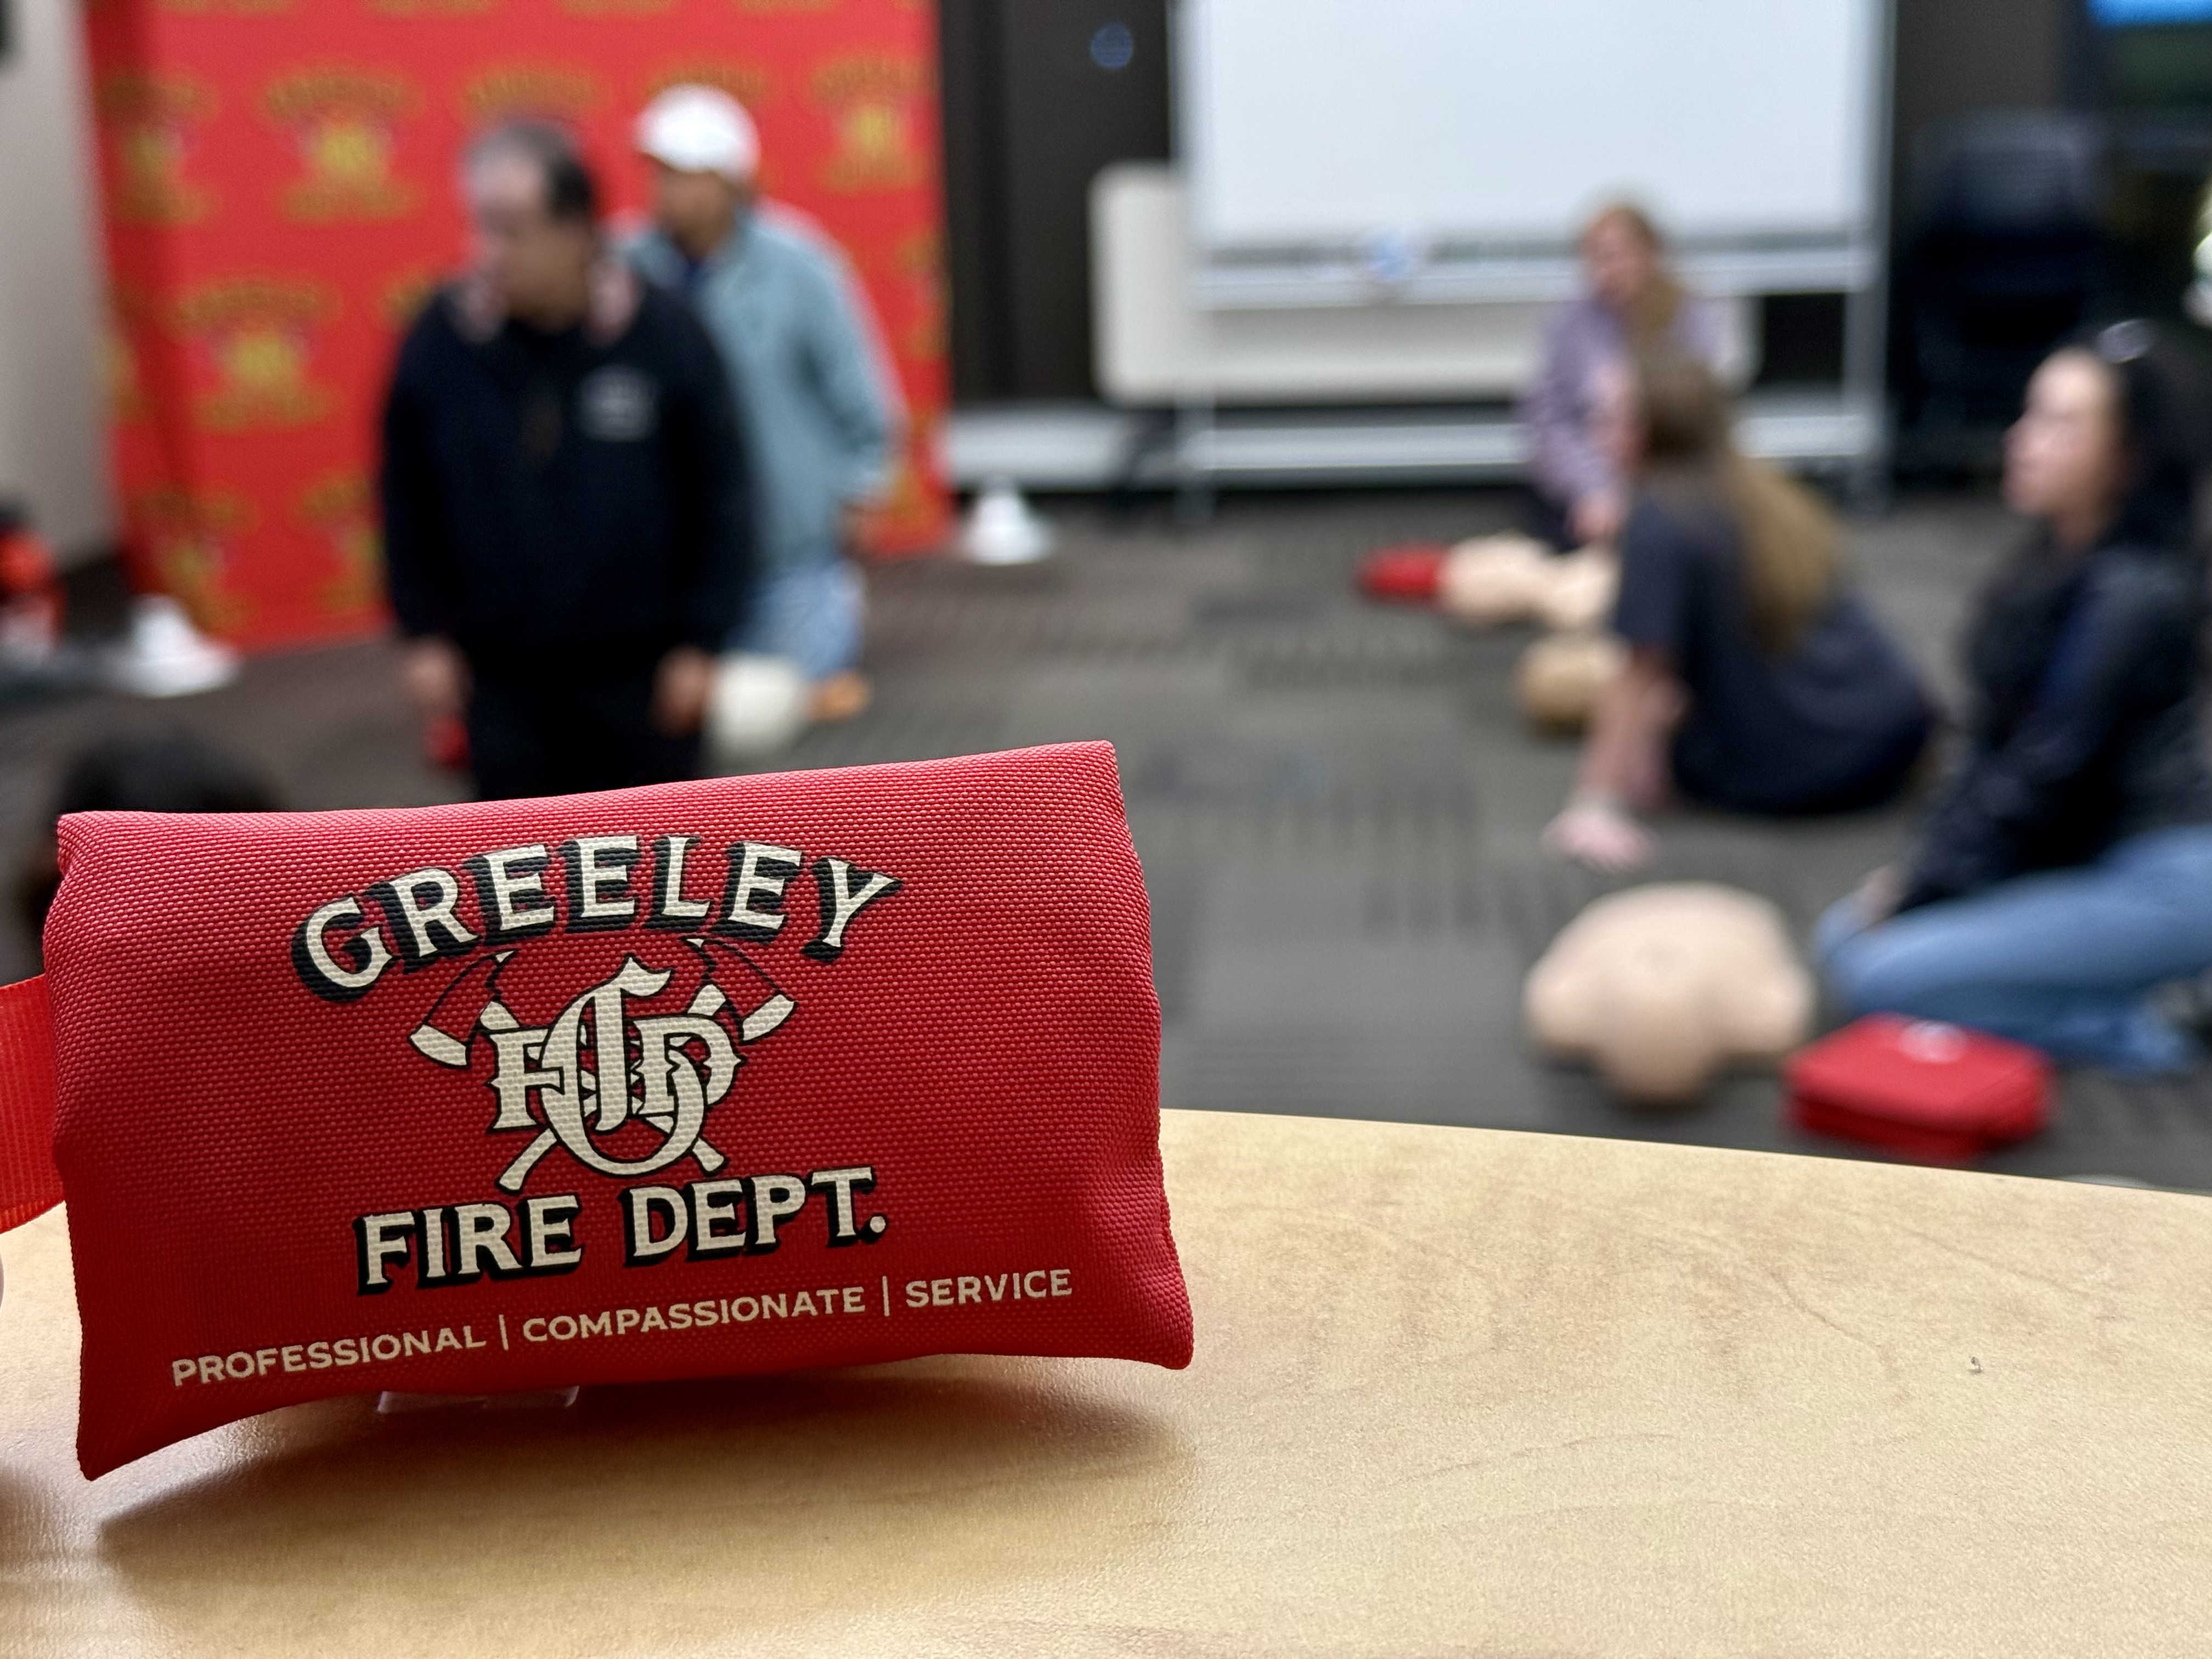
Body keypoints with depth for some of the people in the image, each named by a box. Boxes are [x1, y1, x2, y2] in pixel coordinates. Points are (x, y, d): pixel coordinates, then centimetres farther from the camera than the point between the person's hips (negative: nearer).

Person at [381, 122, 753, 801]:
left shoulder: (665, 334, -10)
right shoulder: (439, 339, -6)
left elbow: (718, 496, -4)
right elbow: (409, 502, 5)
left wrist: (701, 642, -5)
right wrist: (424, 633, 3)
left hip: (640, 668, -1)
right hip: (503, 673, 1)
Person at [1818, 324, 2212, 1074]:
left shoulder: (2133, 596, -22)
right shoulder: (2055, 561, 6)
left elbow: (2041, 774, -19)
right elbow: (1993, 741, 9)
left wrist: (1915, 892, -11)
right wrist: (1914, 866, 3)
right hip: (2082, 857, 10)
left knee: (1878, 973, -17)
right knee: (1847, 933, 7)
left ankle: (2140, 1027, -7)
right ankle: (2138, 986, 6)